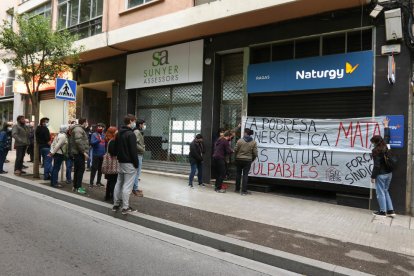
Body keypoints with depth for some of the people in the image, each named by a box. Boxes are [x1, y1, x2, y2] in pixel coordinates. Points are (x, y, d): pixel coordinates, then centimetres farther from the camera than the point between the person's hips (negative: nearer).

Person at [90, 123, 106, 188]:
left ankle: (98, 182, 20)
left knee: (100, 169, 10)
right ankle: (91, 182, 2)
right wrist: (98, 140, -32)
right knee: (94, 169, -3)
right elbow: (92, 143, -17)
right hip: (96, 154, -5)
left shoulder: (104, 135, 10)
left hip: (103, 155, 5)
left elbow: (106, 144, 11)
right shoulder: (94, 134, -3)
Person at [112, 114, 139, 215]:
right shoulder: (131, 134, -15)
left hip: (121, 162, 9)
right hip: (129, 163, -9)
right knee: (127, 186, -5)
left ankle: (116, 205, 21)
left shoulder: (119, 133, 13)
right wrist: (136, 164, -12)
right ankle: (125, 208, -1)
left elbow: (117, 148, 18)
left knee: (119, 183, 14)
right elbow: (133, 151, -18)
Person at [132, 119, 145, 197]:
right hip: (138, 155, -10)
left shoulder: (139, 132, 17)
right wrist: (142, 149, -16)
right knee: (137, 172, -5)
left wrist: (143, 148, 5)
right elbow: (135, 144, -24)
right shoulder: (136, 132, -14)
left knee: (137, 172, 16)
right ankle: (135, 189, 2)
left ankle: (135, 188, 24)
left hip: (140, 155, 10)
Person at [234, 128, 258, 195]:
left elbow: (235, 150, -5)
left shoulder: (240, 140, -8)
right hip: (248, 160, 0)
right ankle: (244, 191, 3)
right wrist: (252, 159, 13)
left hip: (239, 159, 0)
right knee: (245, 175, 4)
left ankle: (237, 189, 23)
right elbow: (255, 153, -3)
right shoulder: (254, 142, -3)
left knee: (238, 174, 14)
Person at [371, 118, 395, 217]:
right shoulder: (385, 146, 3)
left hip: (381, 175, -8)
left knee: (380, 193, 3)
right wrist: (386, 126, 35)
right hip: (389, 173, 8)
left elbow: (376, 165, -18)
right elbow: (387, 137, 23)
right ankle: (390, 211, 19)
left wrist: (373, 176, -13)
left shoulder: (376, 150, -18)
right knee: (385, 191, 18)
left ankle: (383, 211, 10)